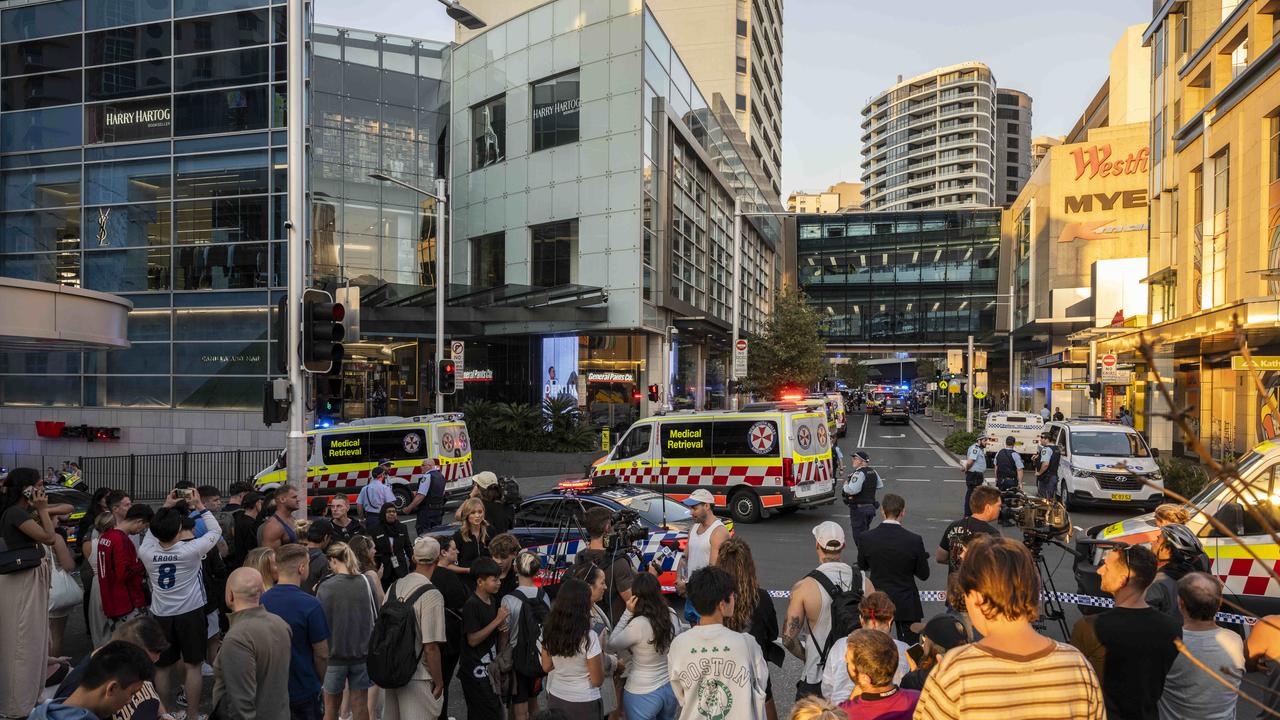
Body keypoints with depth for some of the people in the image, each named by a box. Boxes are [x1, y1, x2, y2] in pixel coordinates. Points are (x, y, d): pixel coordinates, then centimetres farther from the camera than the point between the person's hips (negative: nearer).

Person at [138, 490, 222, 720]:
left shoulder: (146, 552, -11)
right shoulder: (190, 550, -19)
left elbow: (151, 532, 12)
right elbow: (216, 531, -4)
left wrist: (165, 508, 12)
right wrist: (199, 506, 0)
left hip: (160, 615, 3)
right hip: (191, 613, -3)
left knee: (163, 667, 14)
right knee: (192, 665, 5)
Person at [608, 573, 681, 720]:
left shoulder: (638, 625, -25)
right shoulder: (672, 615, -7)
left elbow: (610, 646, -11)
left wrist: (628, 613, -15)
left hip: (642, 695, -5)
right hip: (671, 688, 5)